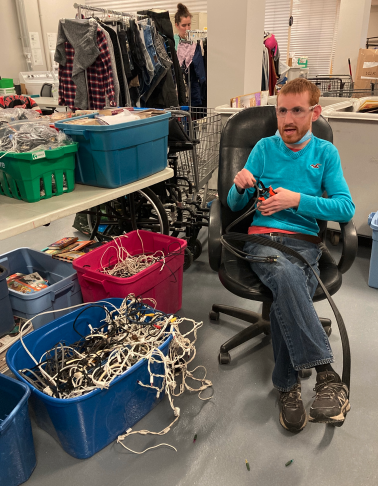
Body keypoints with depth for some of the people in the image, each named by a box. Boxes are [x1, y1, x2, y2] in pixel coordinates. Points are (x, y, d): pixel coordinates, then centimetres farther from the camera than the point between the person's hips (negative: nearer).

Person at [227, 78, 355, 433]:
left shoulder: (326, 153, 12)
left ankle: (286, 385, -12)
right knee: (287, 275, -35)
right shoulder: (264, 148, 12)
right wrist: (240, 186, -12)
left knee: (286, 296, -31)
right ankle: (326, 373, -28)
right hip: (262, 237, 0)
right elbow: (235, 205, 11)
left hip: (304, 241, 1)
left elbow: (346, 208, 2)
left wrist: (296, 199, -9)